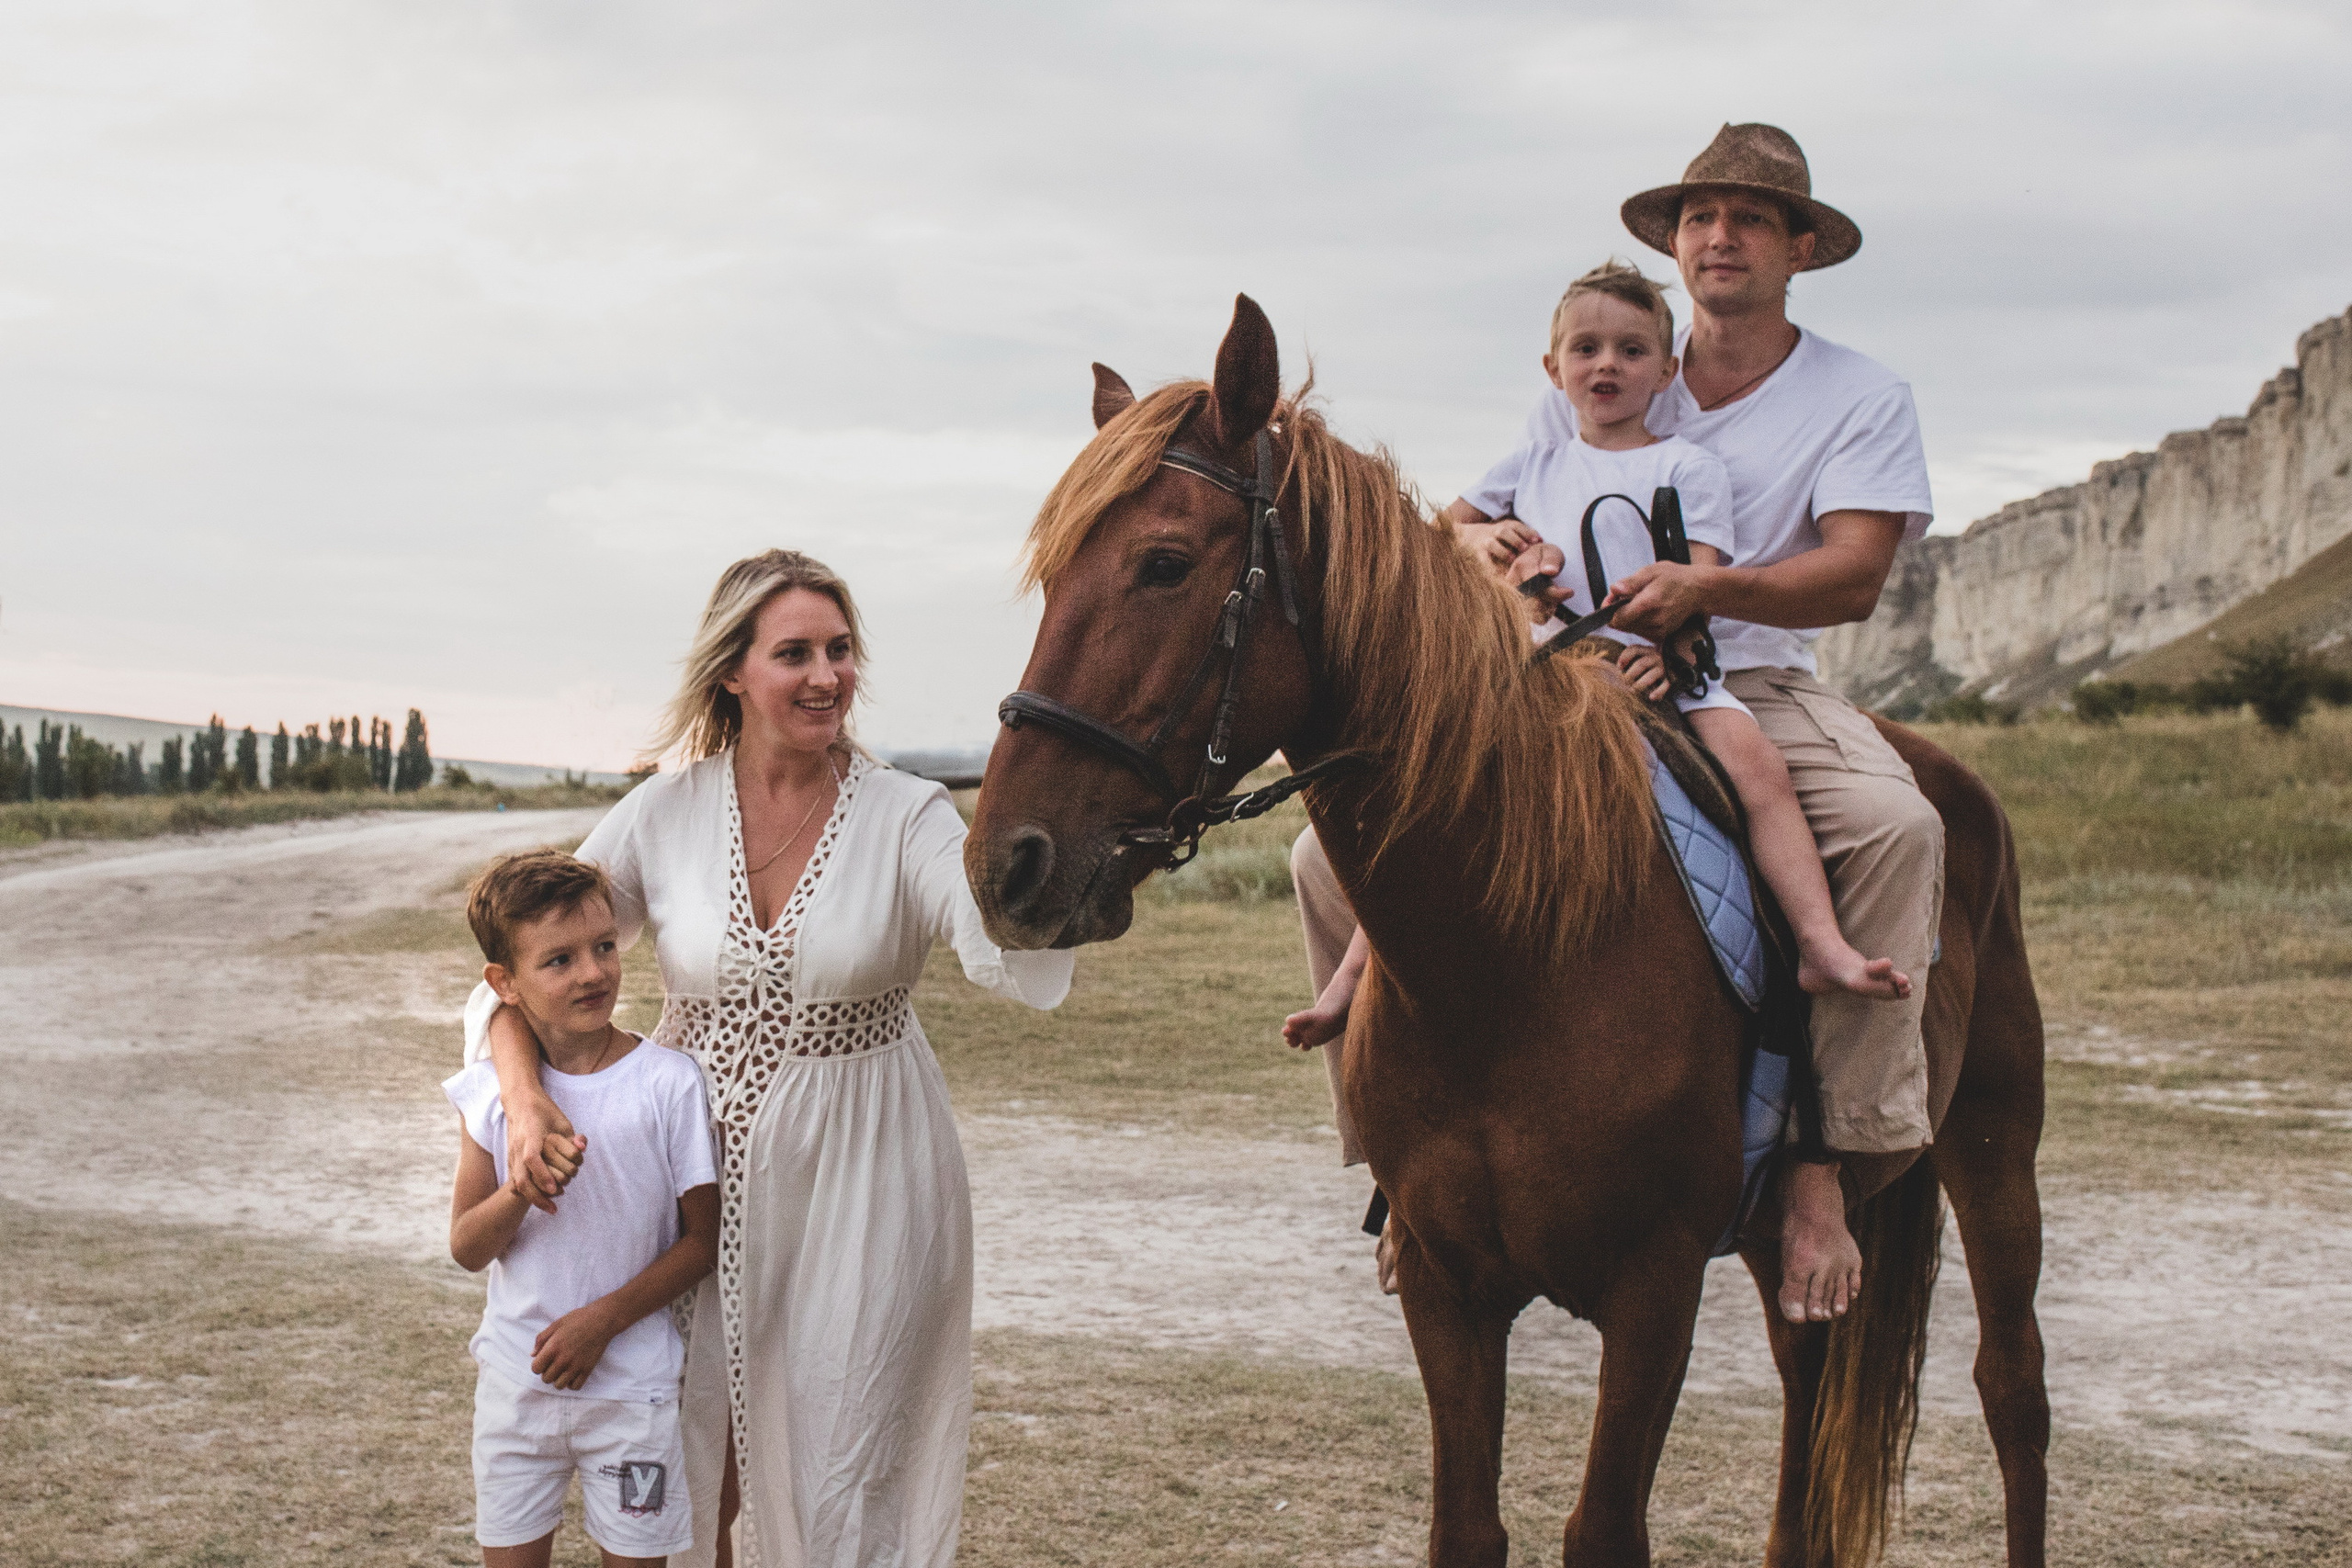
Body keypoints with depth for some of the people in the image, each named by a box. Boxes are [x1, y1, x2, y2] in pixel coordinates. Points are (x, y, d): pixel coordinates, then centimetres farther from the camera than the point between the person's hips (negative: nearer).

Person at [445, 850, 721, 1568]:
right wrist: (517, 1197, -23)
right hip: (515, 1379, 2)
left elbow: (702, 1239, -7)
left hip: (632, 1381, -2)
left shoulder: (668, 1084, -11)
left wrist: (604, 1319, -15)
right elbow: (466, 1249, -2)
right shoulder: (490, 1091, -4)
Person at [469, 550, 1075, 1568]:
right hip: (701, 1170, 2)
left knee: (844, 1486, 6)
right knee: (689, 1464, 16)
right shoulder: (666, 813, -3)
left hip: (858, 1179, -2)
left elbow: (1024, 974, -23)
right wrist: (524, 1096, -19)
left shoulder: (908, 817, -9)